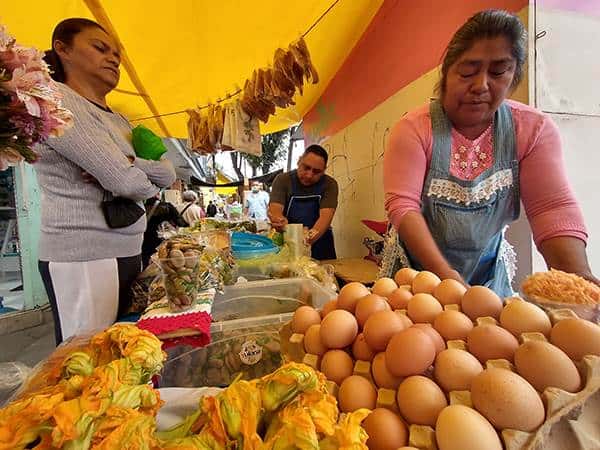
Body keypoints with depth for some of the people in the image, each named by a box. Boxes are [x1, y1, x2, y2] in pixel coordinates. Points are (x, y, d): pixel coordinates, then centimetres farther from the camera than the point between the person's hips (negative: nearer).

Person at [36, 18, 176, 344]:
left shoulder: (118, 120, 18)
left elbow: (168, 174, 7)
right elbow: (127, 182, -18)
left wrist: (127, 166, -11)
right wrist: (148, 185, 3)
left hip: (128, 253, 8)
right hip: (84, 258, -7)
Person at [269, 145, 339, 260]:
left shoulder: (330, 184, -3)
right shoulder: (282, 180, -3)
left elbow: (326, 216, -16)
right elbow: (275, 210, -14)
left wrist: (310, 238, -35)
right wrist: (280, 221, -38)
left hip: (320, 246, 1)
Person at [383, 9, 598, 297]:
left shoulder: (534, 129, -7)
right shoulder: (414, 128, -17)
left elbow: (553, 208, -14)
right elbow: (402, 206, -24)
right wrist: (446, 277, -34)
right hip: (418, 270, -2)